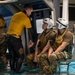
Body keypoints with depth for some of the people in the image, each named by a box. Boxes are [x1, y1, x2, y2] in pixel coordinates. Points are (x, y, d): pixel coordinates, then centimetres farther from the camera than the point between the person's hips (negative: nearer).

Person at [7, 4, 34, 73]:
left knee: (12, 56, 15)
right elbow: (30, 31, 1)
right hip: (15, 38, -7)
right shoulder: (26, 18, -4)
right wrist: (31, 41, 13)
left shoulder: (15, 15, 17)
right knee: (21, 56, 3)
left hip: (8, 37, 7)